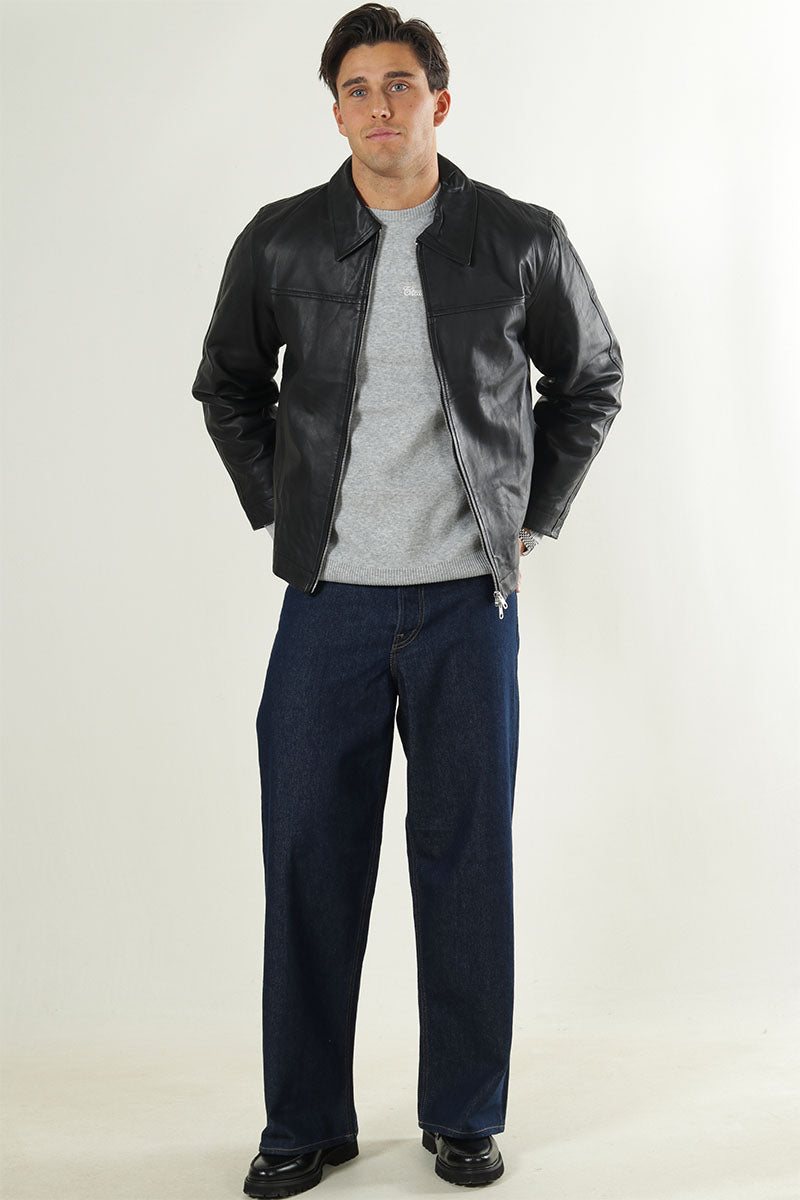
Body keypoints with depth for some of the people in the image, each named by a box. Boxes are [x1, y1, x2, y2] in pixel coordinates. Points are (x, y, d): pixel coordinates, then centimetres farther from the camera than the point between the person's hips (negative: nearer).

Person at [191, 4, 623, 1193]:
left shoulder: (523, 240, 0)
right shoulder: (280, 242, 2)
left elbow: (591, 379, 14)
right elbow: (228, 383, 17)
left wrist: (534, 513, 7)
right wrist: (277, 507, 8)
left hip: (468, 601, -1)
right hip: (329, 600, 1)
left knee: (466, 855, 5)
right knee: (311, 855, 4)